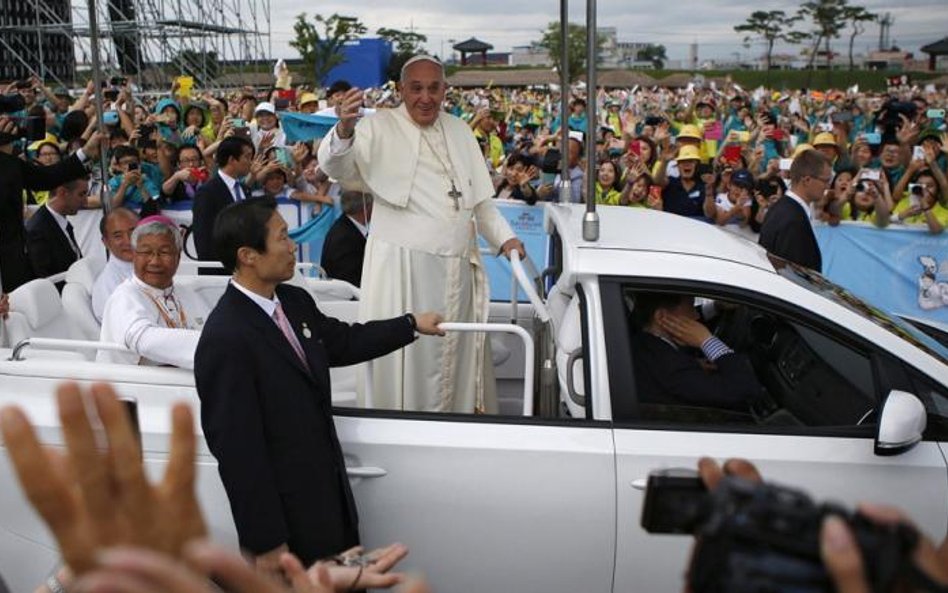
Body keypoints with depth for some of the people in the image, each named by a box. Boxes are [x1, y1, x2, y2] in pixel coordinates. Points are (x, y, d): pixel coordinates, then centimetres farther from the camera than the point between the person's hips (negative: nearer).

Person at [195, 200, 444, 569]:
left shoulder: (295, 302, 1)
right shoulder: (225, 339, -25)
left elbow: (344, 342, 21)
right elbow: (237, 449, -23)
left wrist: (412, 325, 23)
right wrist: (266, 543, -19)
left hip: (329, 495, 8)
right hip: (287, 519, -8)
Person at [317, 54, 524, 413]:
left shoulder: (460, 131, 16)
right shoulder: (380, 128, -2)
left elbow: (480, 197, 22)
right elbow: (337, 167, -19)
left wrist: (504, 237, 11)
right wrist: (344, 130, -39)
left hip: (458, 269, 6)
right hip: (404, 268, -5)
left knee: (457, 359, 14)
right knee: (407, 361, -3)